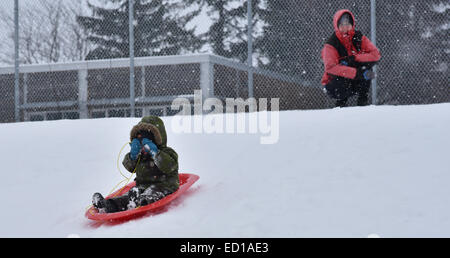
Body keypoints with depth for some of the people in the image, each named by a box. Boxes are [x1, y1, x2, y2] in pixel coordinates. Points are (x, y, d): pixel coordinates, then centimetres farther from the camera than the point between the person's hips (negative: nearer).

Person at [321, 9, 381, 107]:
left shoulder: (359, 38, -3)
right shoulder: (331, 45, -15)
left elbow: (376, 54, -12)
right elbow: (330, 68, -30)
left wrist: (354, 58, -26)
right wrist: (356, 73, -41)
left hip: (355, 81, 4)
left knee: (367, 64, -20)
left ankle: (363, 100, -9)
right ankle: (340, 103, -2)